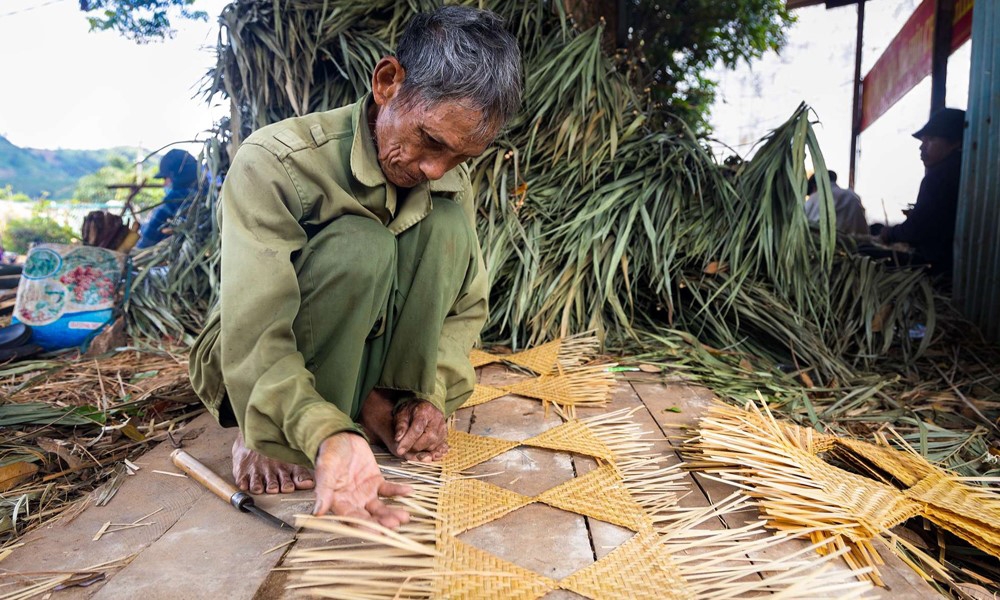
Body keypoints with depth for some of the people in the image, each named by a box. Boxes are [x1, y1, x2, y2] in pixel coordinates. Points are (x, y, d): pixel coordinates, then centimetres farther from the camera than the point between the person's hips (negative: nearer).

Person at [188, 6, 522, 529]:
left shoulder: (450, 184, -8)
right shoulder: (274, 162, -25)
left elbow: (468, 304, -2)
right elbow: (254, 339, -33)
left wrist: (431, 393, -18)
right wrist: (329, 435, -49)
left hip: (365, 360, 4)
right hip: (257, 378, -4)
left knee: (446, 224, -20)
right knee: (361, 244, -34)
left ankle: (387, 414, -15)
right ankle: (271, 443, -17)